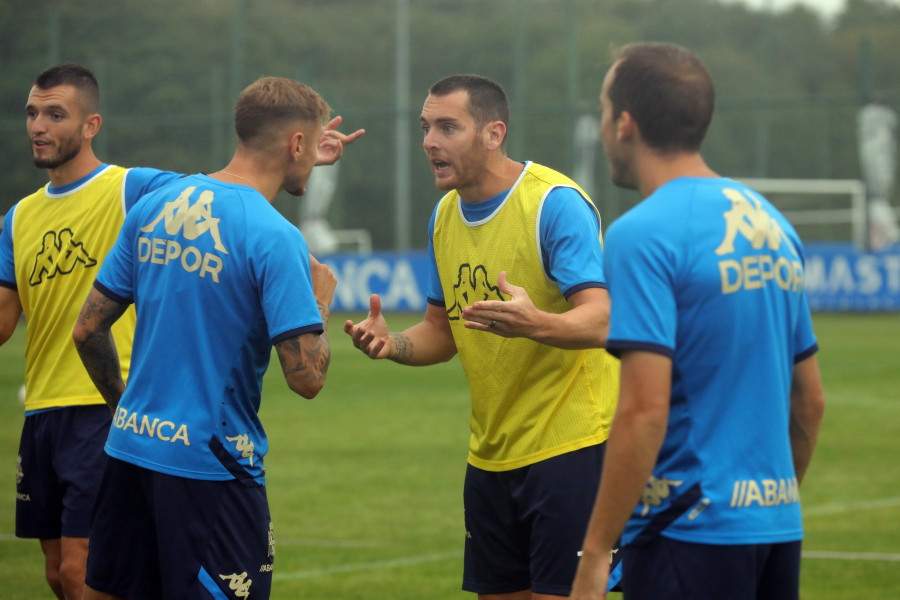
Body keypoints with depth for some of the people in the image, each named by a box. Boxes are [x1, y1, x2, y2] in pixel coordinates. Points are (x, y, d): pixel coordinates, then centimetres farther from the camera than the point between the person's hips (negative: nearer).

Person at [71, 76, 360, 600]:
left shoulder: (154, 207, 6)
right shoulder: (274, 237, -14)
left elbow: (88, 330, 10)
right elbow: (307, 378, -18)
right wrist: (320, 302, 0)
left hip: (131, 446, 7)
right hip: (209, 465, -7)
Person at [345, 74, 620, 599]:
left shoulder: (555, 203, -15)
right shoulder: (446, 215, 9)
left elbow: (601, 321, -24)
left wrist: (535, 324, -45)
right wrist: (392, 344, -4)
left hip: (569, 444, -8)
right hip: (491, 453, 8)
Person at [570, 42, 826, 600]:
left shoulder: (643, 234, -12)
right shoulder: (771, 223, 13)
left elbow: (644, 410, -19)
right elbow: (810, 399, 18)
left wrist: (595, 554, -16)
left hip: (690, 530, -8)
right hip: (777, 526, 8)